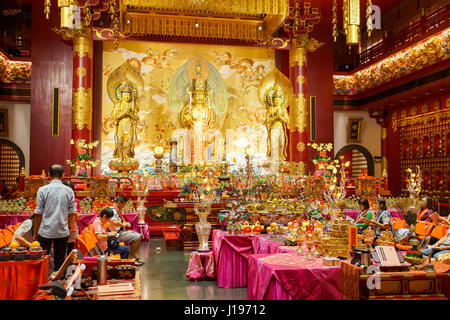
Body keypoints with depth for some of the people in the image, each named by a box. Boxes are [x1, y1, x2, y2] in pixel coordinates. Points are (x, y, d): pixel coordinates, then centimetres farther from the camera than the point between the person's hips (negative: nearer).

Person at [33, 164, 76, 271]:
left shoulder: (42, 190, -5)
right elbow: (71, 213, 4)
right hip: (63, 232, 2)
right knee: (60, 262, 10)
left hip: (45, 231, -1)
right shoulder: (69, 191, -1)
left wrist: (35, 233, 4)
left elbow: (38, 214, -4)